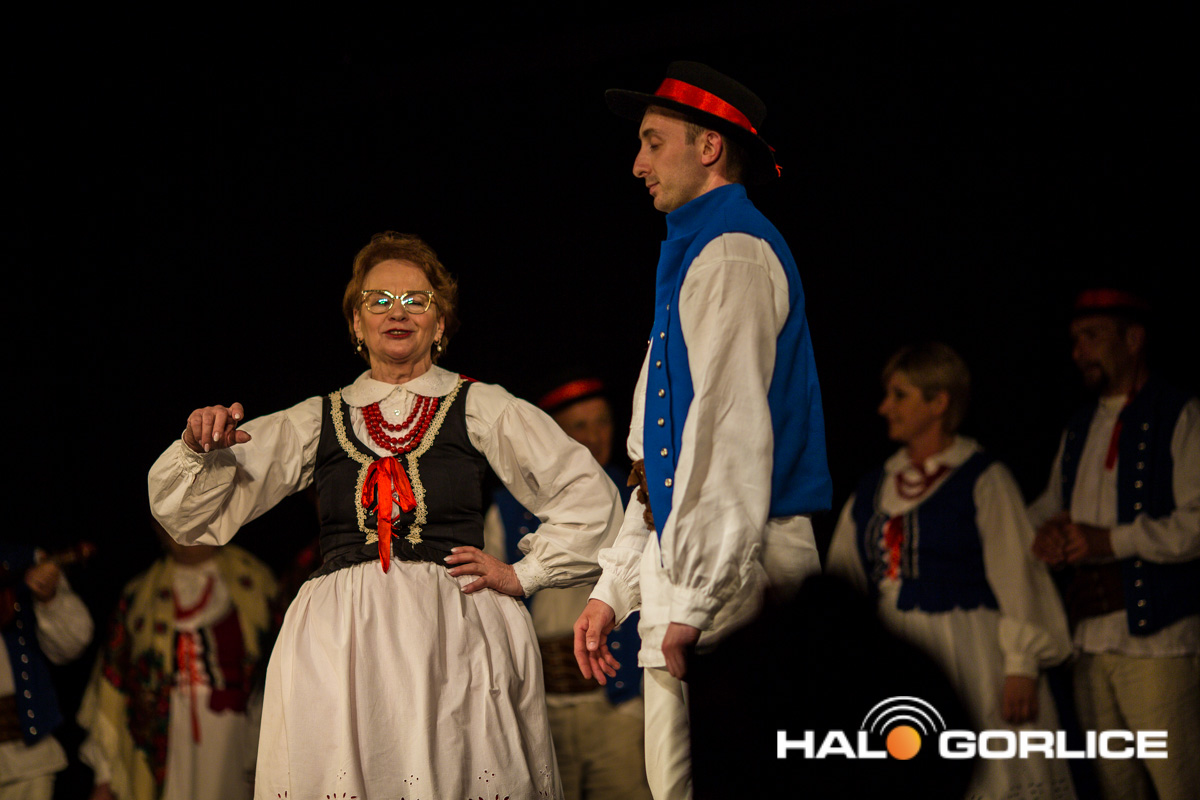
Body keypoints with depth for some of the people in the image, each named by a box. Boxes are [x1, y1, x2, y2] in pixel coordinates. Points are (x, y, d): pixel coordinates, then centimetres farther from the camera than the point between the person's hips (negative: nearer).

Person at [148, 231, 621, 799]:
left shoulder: (480, 408, 10)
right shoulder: (316, 421, 15)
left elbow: (589, 494, 13)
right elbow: (199, 511, 16)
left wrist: (523, 575, 7)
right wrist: (202, 447, -4)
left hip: (451, 631, -1)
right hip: (338, 641, 1)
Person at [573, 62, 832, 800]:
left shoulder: (733, 253, -9)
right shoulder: (694, 251, 24)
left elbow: (735, 434, -18)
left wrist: (695, 601, -21)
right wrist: (614, 590, 21)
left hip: (727, 571, -10)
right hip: (682, 571, 10)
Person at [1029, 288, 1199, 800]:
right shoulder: (1079, 429, 20)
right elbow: (1047, 510, 22)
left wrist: (1111, 540, -17)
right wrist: (1047, 536, -2)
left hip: (1158, 640, -7)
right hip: (1091, 639, 7)